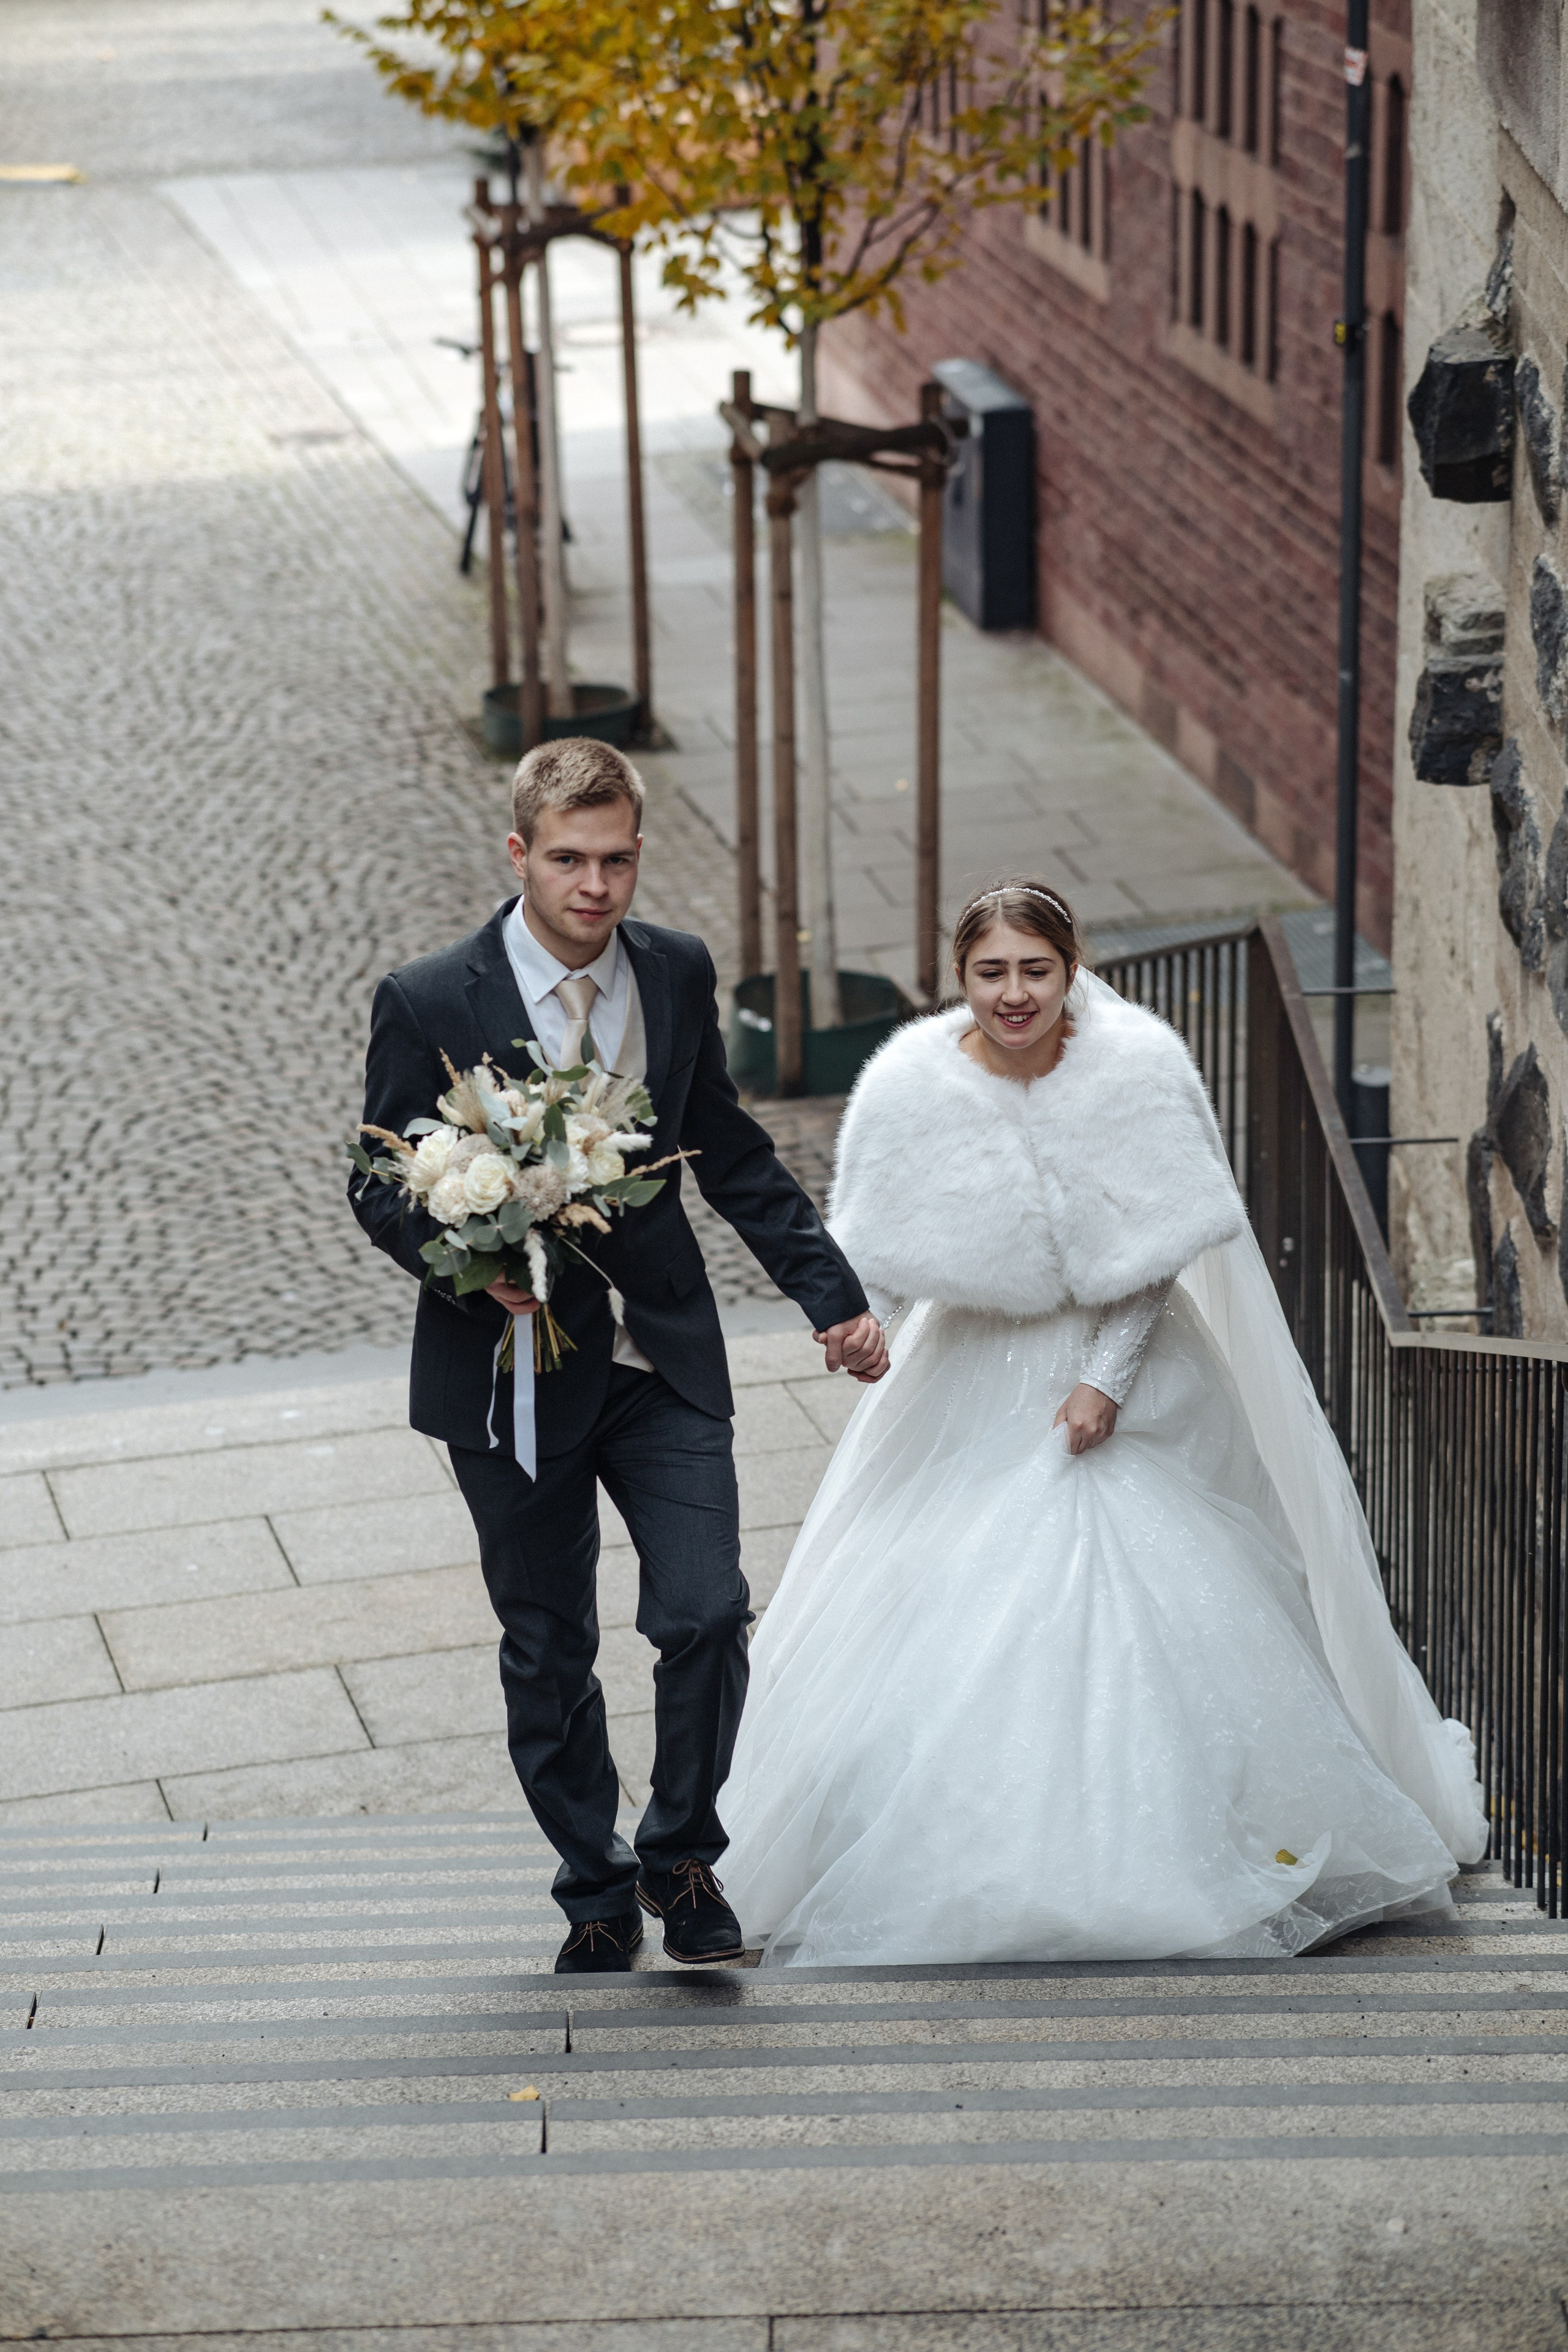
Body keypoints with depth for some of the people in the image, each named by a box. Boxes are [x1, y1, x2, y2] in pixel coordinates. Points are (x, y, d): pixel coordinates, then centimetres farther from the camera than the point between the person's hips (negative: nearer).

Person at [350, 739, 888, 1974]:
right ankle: (596, 1895, 28)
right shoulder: (429, 1005, -12)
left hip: (664, 1356, 2)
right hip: (516, 1372, -2)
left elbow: (731, 1155, 10)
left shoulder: (678, 972, -1)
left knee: (708, 1612, -8)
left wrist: (834, 1295, 8)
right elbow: (382, 1187, -5)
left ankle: (682, 1856, 16)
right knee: (549, 1656, 9)